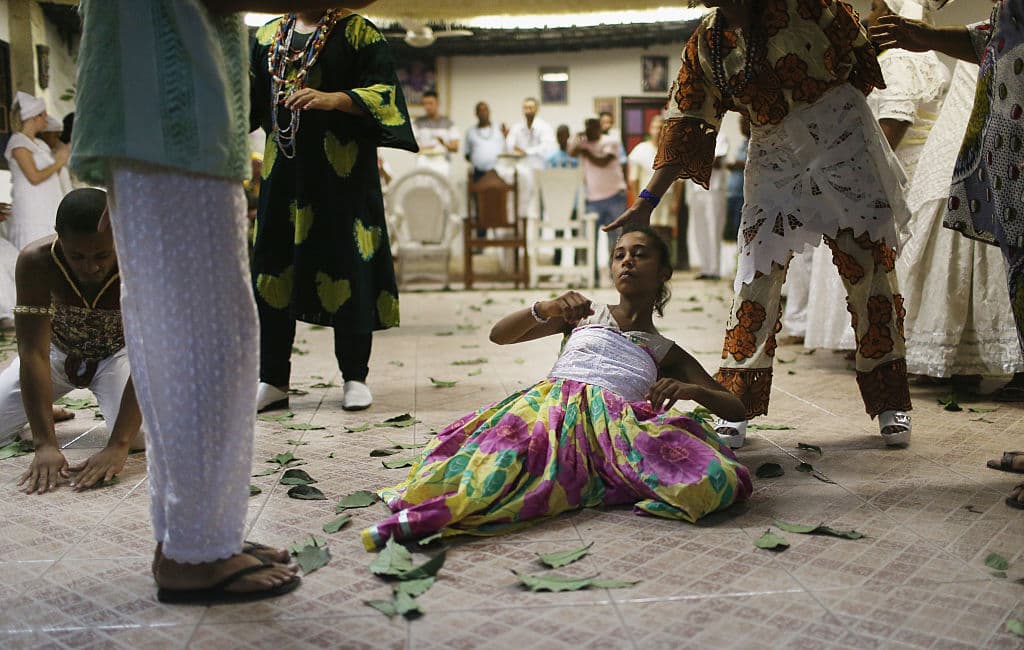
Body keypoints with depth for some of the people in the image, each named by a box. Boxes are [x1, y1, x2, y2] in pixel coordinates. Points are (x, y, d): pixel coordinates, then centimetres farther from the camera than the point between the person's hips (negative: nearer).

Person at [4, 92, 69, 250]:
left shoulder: (38, 143, 16)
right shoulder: (18, 143, -9)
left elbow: (51, 175, 16)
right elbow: (35, 177, -17)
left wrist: (60, 159, 2)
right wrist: (58, 162, -9)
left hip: (48, 206, 8)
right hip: (31, 211, -8)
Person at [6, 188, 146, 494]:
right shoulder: (35, 260, -32)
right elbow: (33, 353, -32)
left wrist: (117, 446, -46)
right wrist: (45, 444, -41)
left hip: (118, 354, -1)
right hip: (56, 352, 1)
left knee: (147, 434, -26)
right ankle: (43, 409, 21)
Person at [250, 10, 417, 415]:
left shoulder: (357, 31, 1)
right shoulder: (269, 35, 17)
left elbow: (383, 91, -8)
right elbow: (250, 96, 17)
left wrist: (333, 99, -23)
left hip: (340, 172, -5)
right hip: (283, 168, 5)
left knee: (346, 267, -4)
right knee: (274, 263, 2)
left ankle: (355, 378, 8)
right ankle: (272, 381, 11)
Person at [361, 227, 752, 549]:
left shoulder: (666, 354, 31)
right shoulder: (584, 314, 31)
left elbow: (735, 409, 22)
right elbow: (499, 335, 19)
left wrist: (691, 390, -2)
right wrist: (544, 309, -4)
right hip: (549, 399, 1)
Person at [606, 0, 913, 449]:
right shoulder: (705, 46, 0)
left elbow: (856, 48, 0)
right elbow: (684, 127, 0)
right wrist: (647, 201, -5)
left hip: (841, 143, -2)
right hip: (774, 161, 3)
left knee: (869, 268, 1)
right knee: (756, 278, -5)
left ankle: (890, 405, 13)